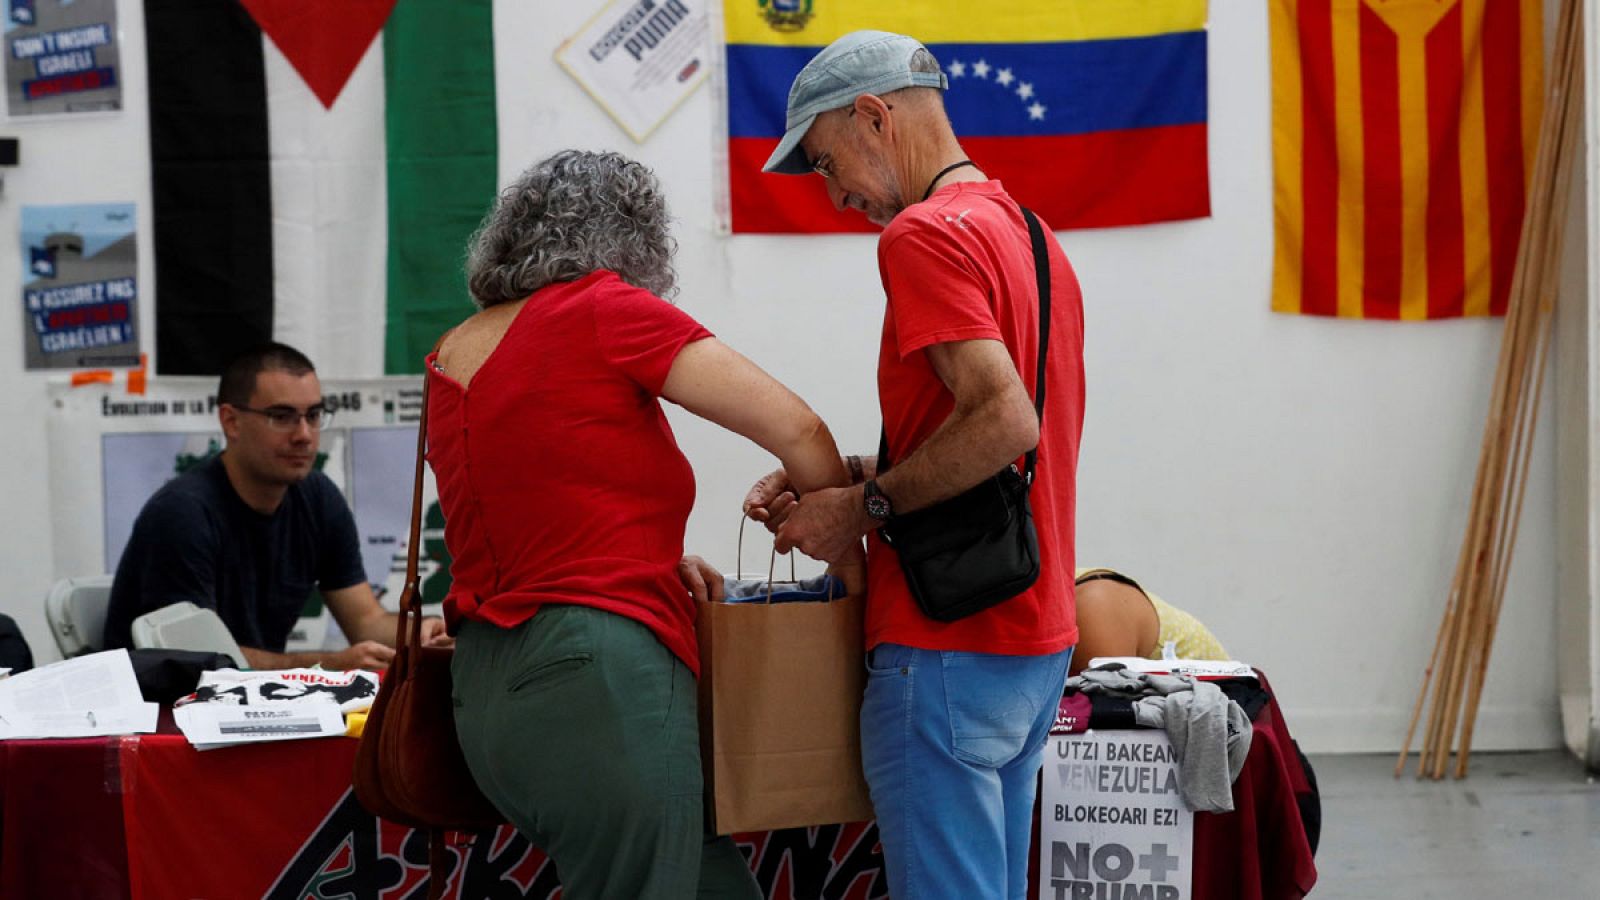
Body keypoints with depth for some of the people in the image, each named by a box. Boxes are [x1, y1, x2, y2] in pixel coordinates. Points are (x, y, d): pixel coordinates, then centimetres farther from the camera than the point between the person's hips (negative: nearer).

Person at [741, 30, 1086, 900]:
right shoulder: (1029, 233, 17)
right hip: (1034, 638, 10)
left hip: (945, 645, -10)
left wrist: (866, 506, -14)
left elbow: (1004, 418, -24)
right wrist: (845, 477, 10)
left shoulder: (925, 234, -13)